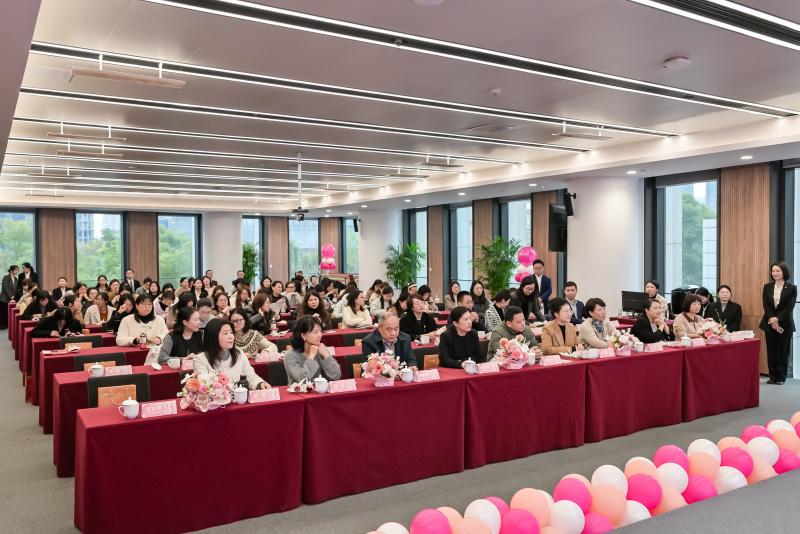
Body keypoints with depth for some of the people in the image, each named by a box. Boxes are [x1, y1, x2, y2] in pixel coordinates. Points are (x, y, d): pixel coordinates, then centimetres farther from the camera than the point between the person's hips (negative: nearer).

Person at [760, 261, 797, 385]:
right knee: (771, 351, 6)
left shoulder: (792, 288, -3)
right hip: (770, 324, 3)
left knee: (784, 351, 4)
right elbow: (765, 305, -1)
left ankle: (781, 377, 12)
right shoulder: (767, 287, 6)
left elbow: (790, 308, -9)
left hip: (785, 324, -3)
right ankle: (773, 376, 14)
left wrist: (777, 319, -18)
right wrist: (772, 321, -12)